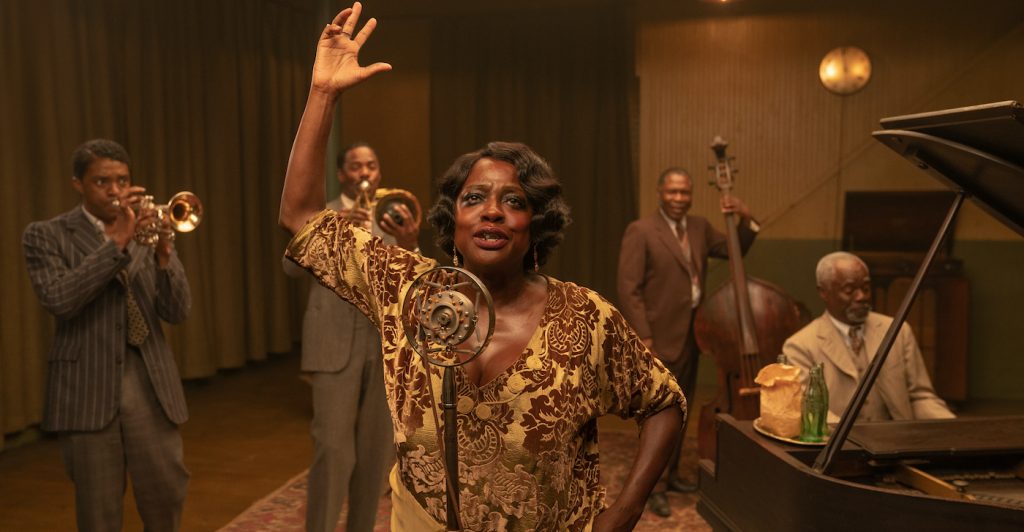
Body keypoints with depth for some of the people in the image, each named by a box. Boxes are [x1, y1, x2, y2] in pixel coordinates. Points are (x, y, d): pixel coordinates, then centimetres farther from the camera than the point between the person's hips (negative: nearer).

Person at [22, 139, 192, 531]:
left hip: (150, 386, 2)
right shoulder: (46, 235, 1)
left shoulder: (149, 230, 8)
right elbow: (58, 300, -18)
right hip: (87, 389, -2)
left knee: (167, 498, 6)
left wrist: (163, 257, -19)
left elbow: (176, 312, -2)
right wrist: (116, 243, -23)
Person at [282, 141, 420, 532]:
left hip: (384, 345, 3)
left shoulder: (391, 222, 11)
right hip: (335, 343, -3)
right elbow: (293, 266, -13)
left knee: (375, 450, 8)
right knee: (332, 449, -8)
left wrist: (409, 246, -24)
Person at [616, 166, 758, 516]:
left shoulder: (700, 227, 9)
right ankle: (655, 487, 10)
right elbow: (628, 289, -15)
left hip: (692, 335, 7)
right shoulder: (640, 231, -11)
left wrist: (746, 219, -3)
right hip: (661, 338, -7)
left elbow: (734, 252, 15)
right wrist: (643, 338, -19)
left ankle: (671, 474, 30)